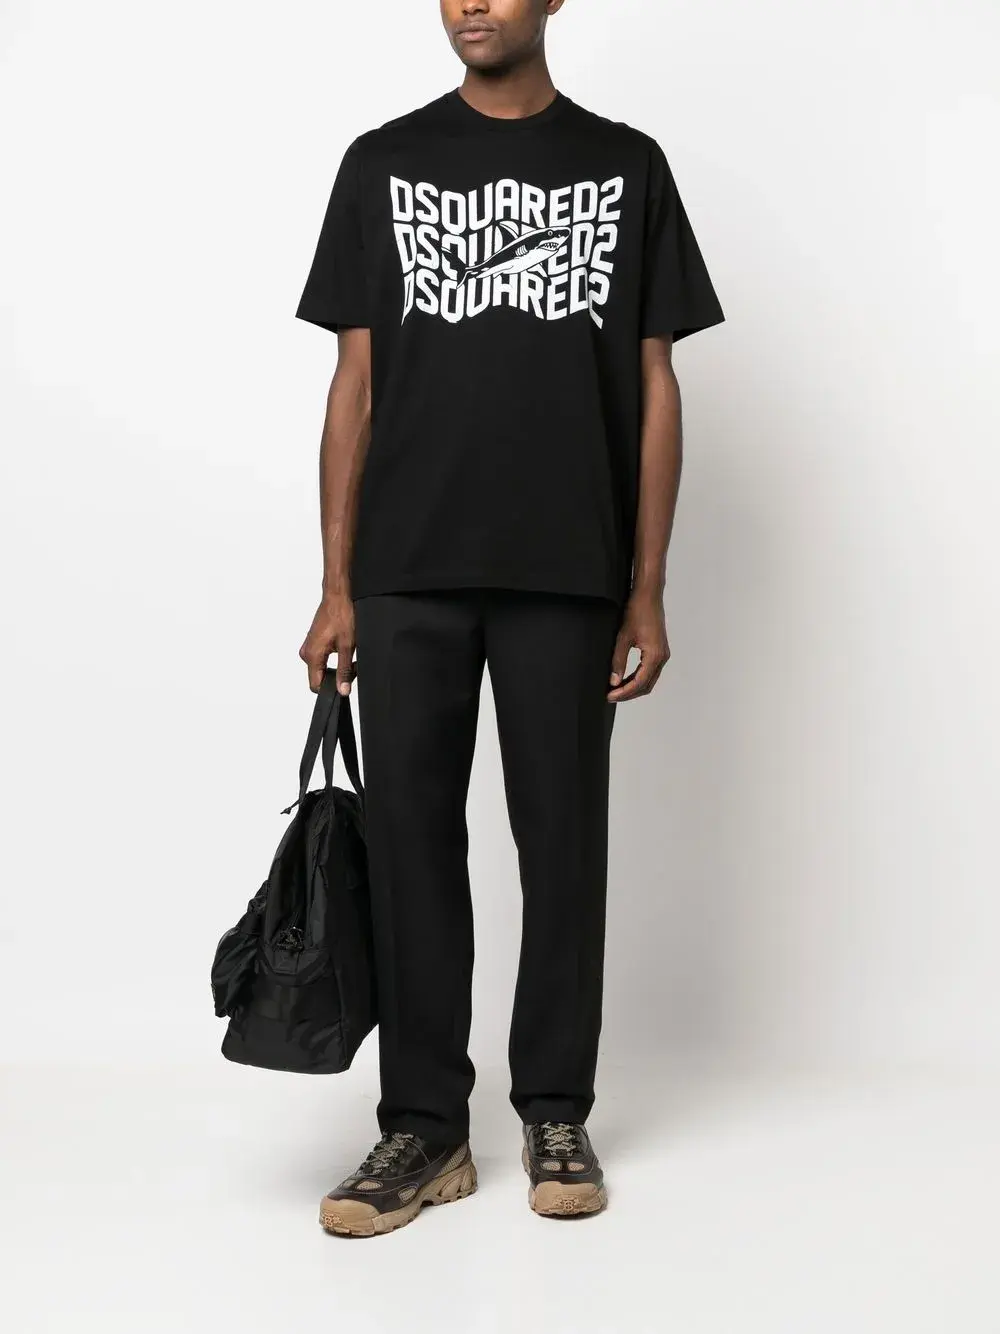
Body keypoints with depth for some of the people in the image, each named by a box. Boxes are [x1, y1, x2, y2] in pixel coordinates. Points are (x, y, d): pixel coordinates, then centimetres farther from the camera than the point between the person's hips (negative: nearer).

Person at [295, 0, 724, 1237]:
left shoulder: (626, 166, 7)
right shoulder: (381, 163, 9)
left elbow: (653, 392, 6)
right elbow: (354, 382, 7)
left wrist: (647, 592, 0)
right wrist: (336, 586, 1)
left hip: (567, 577, 0)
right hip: (409, 575, 1)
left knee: (564, 841, 6)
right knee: (410, 836, 2)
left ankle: (555, 1112, 21)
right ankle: (425, 1125, 14)